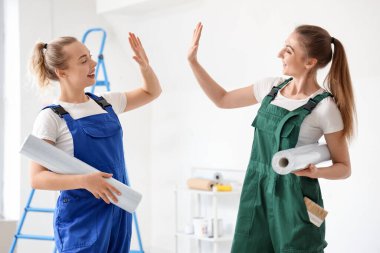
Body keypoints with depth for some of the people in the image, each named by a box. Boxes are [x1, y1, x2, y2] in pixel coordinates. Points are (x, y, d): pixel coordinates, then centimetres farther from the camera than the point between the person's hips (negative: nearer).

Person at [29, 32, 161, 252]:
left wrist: (145, 65, 4)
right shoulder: (51, 118, -10)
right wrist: (84, 180, -27)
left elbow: (152, 92, 23)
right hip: (81, 218, -6)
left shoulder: (107, 103, 8)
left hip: (119, 212, 6)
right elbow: (37, 178, -14)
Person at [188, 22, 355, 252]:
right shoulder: (272, 87, 5)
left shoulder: (324, 107, -11)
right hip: (257, 189, 5)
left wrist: (314, 172, -24)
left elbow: (344, 168, -4)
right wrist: (193, 61, 11)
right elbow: (222, 99, 16)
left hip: (294, 196, -5)